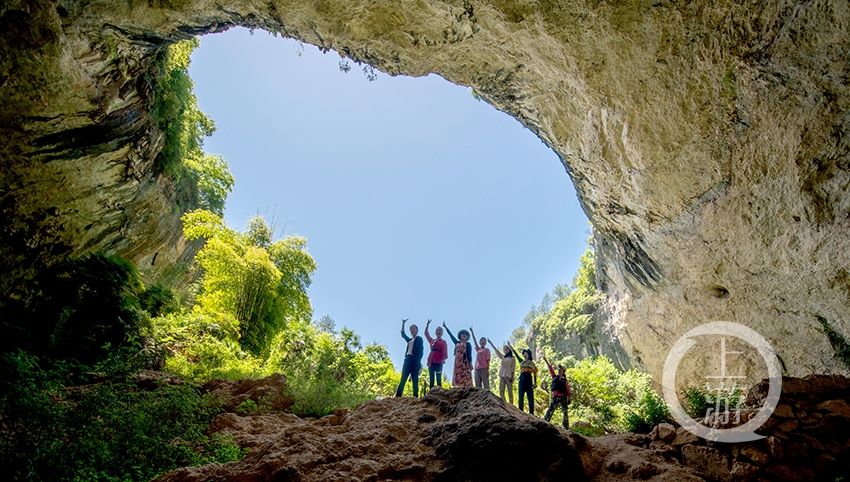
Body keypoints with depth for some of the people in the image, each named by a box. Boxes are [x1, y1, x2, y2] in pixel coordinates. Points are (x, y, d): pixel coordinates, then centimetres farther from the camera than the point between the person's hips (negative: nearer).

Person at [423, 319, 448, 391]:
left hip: (439, 363, -4)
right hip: (431, 362, 4)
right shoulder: (432, 340, 16)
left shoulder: (443, 342, 5)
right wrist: (427, 324, 2)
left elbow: (445, 353, -2)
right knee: (431, 379, 2)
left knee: (439, 379, -6)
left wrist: (443, 360, -19)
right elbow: (426, 333, 13)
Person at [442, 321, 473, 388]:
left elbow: (469, 354, -1)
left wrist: (470, 363, -13)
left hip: (465, 362, -4)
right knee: (458, 376, -4)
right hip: (458, 362, 5)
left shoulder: (468, 344, 7)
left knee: (465, 377, -12)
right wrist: (445, 327, 23)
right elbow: (451, 335, 22)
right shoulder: (457, 343, 19)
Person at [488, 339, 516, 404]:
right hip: (502, 376, 5)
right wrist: (491, 343, 18)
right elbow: (496, 350, 20)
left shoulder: (512, 358, 6)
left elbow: (513, 368, -1)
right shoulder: (502, 357, 20)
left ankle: (511, 405, -8)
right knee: (501, 392, -4)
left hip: (508, 376, -5)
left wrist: (512, 377, -11)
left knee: (510, 392, -7)